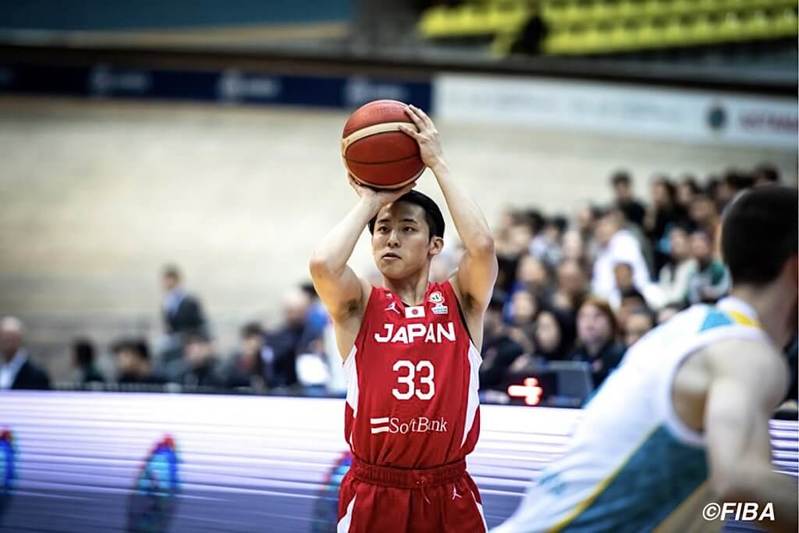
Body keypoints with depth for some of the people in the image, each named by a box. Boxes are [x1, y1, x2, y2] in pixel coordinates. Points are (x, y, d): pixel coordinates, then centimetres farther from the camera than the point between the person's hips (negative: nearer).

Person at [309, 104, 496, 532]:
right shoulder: (359, 306, 3)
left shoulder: (459, 302, 5)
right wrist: (369, 202, -3)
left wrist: (438, 164, -6)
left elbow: (482, 246, -15)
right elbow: (323, 264, -18)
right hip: (374, 495, -1)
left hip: (448, 496, 1)